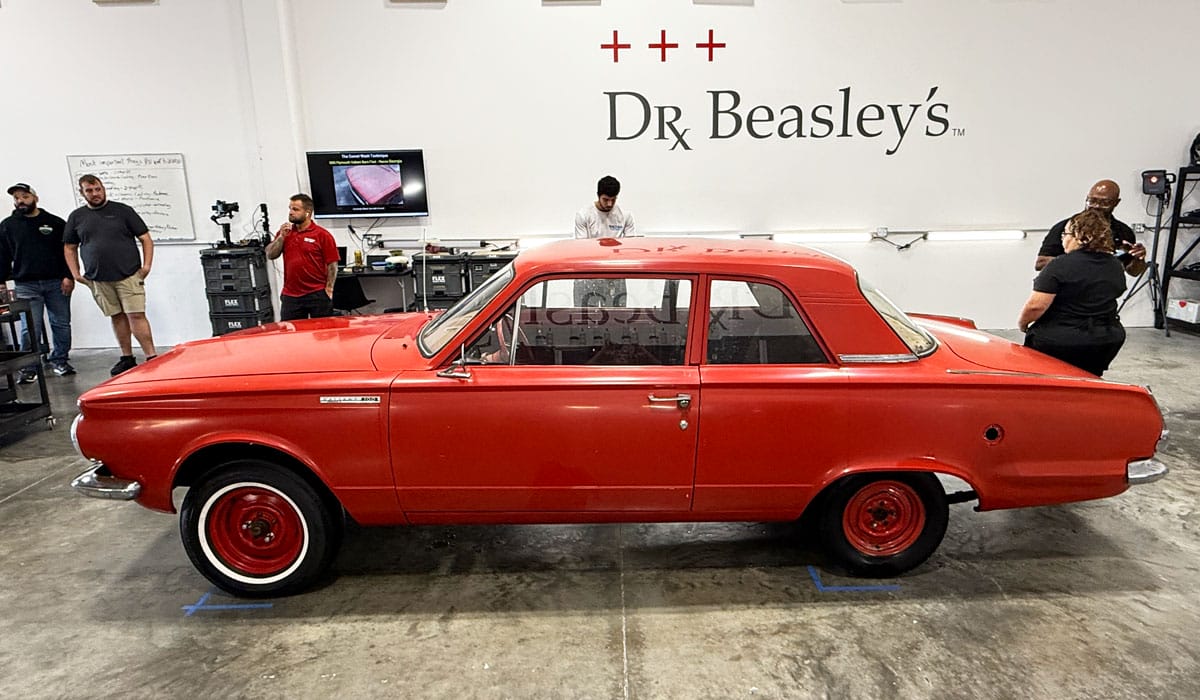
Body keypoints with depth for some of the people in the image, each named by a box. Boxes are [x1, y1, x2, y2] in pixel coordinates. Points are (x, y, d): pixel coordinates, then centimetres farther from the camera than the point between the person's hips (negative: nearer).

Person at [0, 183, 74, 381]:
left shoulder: (55, 223, 7)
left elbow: (68, 251, 5)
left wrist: (68, 276, -5)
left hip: (56, 283, 0)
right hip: (25, 285, 0)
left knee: (61, 324, 5)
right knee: (30, 328, -4)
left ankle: (59, 361, 17)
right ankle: (29, 368, 3)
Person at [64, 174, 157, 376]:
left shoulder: (123, 211, 3)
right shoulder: (76, 217, 11)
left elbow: (146, 239, 2)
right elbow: (70, 248, 17)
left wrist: (146, 265, -7)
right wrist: (76, 274, 7)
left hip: (128, 276, -3)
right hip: (98, 279, 3)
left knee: (137, 315, -9)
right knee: (117, 317, 10)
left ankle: (152, 358, -10)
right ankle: (127, 358, 18)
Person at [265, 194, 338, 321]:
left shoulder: (323, 235, -5)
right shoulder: (284, 232, 11)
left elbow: (332, 265, -6)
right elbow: (270, 255, 6)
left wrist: (329, 289, -11)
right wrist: (281, 236, -7)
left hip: (317, 295, -5)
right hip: (290, 296, 5)